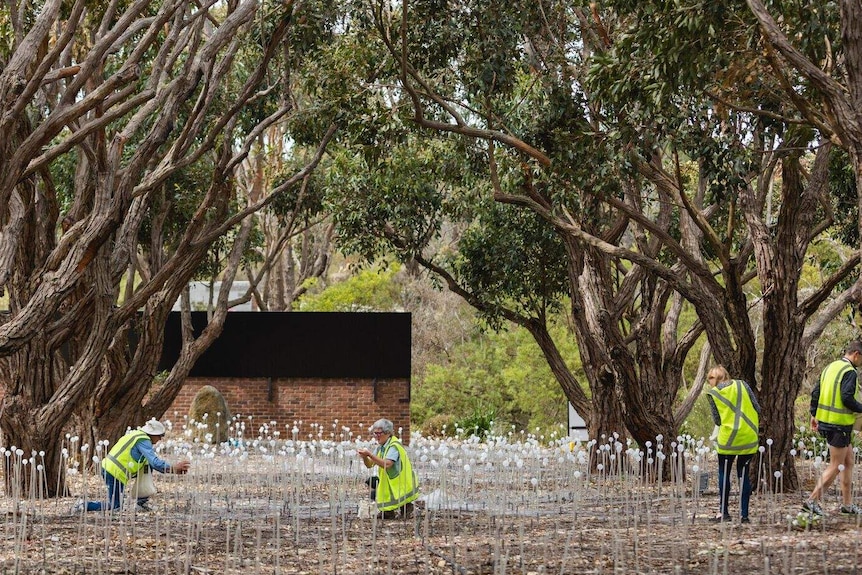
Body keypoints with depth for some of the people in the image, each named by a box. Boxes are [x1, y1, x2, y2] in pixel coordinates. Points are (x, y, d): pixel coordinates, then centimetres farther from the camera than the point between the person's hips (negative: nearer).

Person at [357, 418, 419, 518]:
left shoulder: (394, 446, -21)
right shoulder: (381, 446, 7)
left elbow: (387, 464, -35)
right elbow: (369, 465, 5)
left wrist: (370, 454, -34)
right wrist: (364, 457, -16)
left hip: (402, 487, -9)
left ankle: (405, 507, 12)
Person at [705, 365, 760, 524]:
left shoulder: (713, 393, -2)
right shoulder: (742, 385, 4)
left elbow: (717, 420, -3)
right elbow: (757, 408, 2)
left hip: (728, 439, -3)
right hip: (749, 437, 3)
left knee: (724, 474, 11)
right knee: (744, 475, 9)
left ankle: (724, 512, 10)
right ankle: (744, 514, 7)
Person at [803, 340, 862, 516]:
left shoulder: (830, 367, 13)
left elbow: (815, 392, 14)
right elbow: (847, 398, -23)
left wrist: (814, 414, 18)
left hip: (825, 421, 10)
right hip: (839, 424, -10)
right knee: (836, 466, -2)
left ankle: (847, 503, 21)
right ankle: (813, 500, -5)